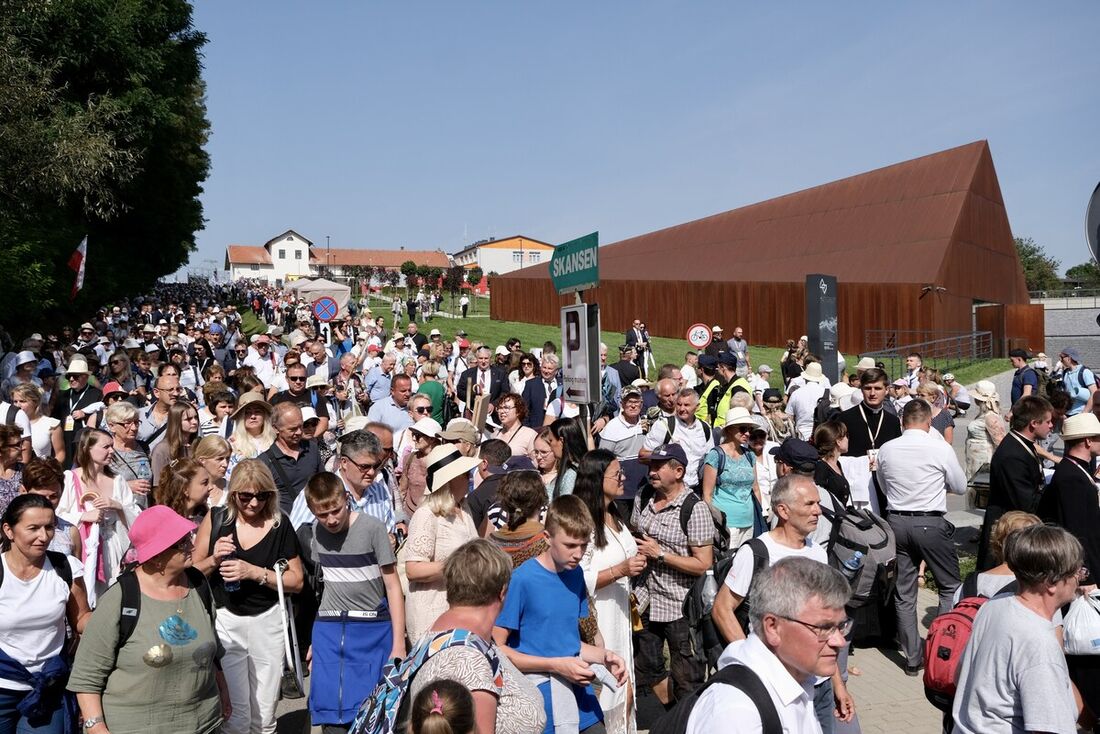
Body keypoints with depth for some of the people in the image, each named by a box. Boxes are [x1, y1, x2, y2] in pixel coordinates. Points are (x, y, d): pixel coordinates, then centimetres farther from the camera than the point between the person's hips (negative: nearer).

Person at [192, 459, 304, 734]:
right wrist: (214, 560, -17)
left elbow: (296, 581, -3)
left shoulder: (280, 525, -4)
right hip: (225, 621, -1)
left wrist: (255, 572, -16)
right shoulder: (216, 518, -4)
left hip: (267, 622, 1)